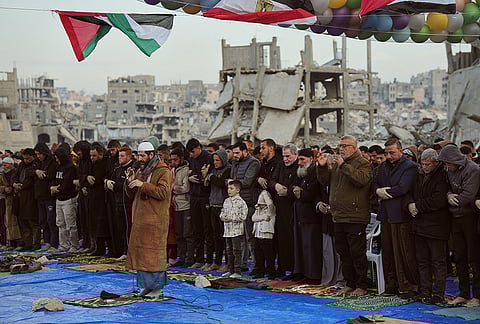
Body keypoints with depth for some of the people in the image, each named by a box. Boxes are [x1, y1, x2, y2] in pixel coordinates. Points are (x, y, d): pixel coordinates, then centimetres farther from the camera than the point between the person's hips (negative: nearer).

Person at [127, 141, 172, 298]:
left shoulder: (164, 171, -6)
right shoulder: (141, 171, 20)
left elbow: (163, 192, -19)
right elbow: (131, 194, 23)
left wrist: (143, 185, -20)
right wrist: (131, 182, 1)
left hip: (155, 219, -8)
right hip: (140, 218, 8)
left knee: (153, 252, -8)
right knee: (140, 251, 8)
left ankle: (157, 287, -3)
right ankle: (147, 285, 15)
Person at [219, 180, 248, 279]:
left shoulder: (241, 202, -10)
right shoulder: (226, 201, 13)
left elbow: (242, 216, -14)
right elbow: (222, 212, 19)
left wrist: (230, 219, -16)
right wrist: (223, 217, -3)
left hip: (237, 230, -7)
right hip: (227, 230, 7)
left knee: (236, 251, -4)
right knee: (229, 251, 13)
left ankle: (238, 271, 0)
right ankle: (231, 270, 21)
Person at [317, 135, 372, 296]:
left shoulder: (363, 163, -6)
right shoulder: (336, 164, 17)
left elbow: (362, 179, -24)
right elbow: (324, 181, 18)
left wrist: (344, 165, -24)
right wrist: (322, 167, 0)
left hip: (355, 218, -8)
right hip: (338, 217, 8)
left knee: (357, 253, -4)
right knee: (344, 253, 13)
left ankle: (362, 286, 3)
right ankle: (350, 284, 22)